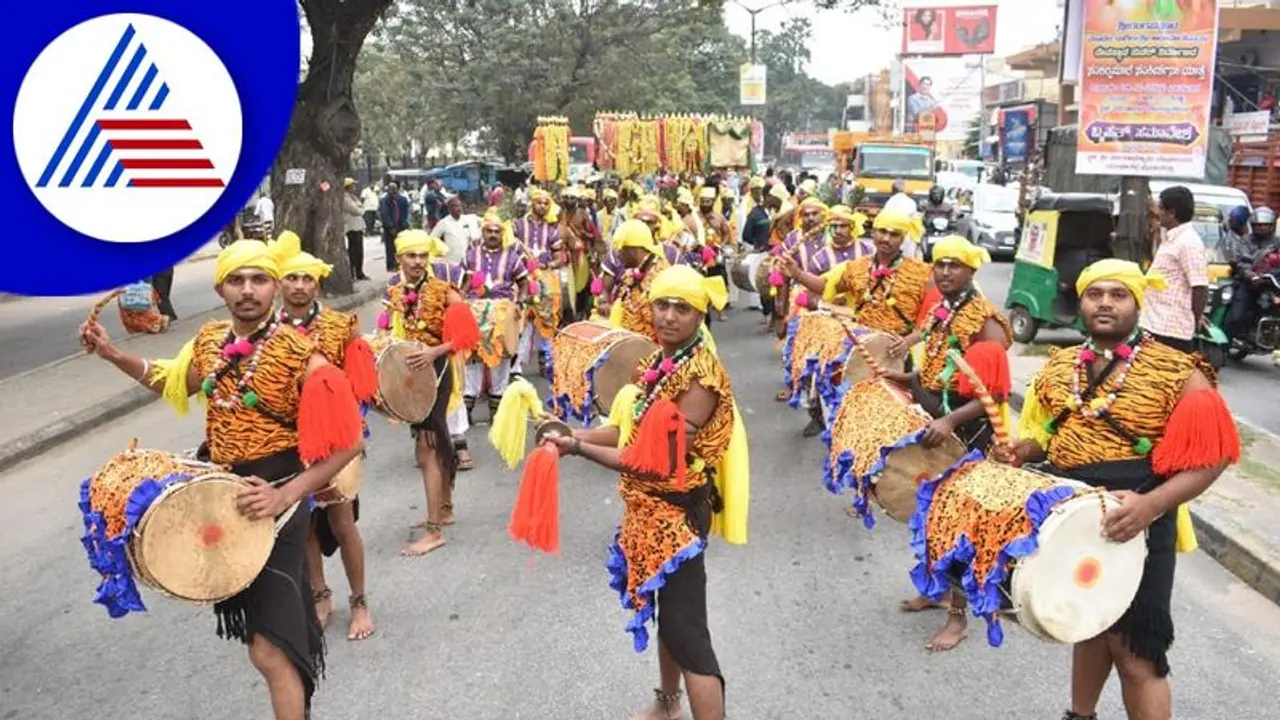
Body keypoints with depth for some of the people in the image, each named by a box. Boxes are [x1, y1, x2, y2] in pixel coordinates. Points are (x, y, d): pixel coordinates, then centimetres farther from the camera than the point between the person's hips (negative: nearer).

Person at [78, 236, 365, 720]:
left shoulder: (299, 354, -21)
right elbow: (174, 384, 23)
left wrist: (285, 497, -28)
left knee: (268, 649, -7)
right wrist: (114, 356, 9)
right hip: (218, 490, 7)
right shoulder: (210, 341, 0)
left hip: (274, 498, -7)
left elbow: (347, 442, -22)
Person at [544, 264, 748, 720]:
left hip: (677, 514, -9)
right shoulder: (661, 361, 4)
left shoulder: (702, 377, -22)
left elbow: (657, 461, -25)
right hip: (651, 510, 9)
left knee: (686, 628, -7)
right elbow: (633, 428, 9)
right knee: (666, 612, 25)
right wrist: (574, 435, -4)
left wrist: (579, 449, -21)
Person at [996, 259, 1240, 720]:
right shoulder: (1058, 366, 6)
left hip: (1132, 527, -5)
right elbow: (1042, 433, 17)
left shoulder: (1175, 372, -12)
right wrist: (1019, 452, -6)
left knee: (1134, 652, 1)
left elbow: (1208, 457, -15)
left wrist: (1152, 504, -29)